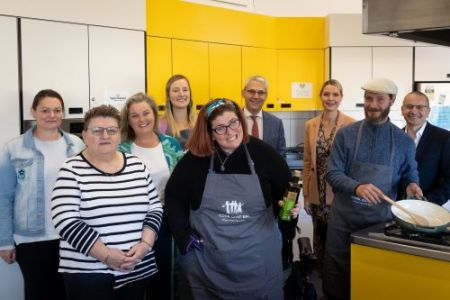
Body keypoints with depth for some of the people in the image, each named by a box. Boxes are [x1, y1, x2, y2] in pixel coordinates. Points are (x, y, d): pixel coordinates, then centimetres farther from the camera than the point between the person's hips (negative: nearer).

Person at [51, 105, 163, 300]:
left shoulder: (137, 166, 5)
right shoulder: (71, 170, -7)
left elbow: (155, 209, 7)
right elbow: (65, 221, -14)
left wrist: (145, 244, -10)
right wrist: (106, 255, -18)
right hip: (87, 273, -4)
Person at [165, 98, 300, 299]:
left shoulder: (263, 153, -4)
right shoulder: (196, 158, -7)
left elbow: (287, 191, 7)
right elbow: (173, 197, 3)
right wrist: (184, 237, -3)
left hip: (258, 260, 1)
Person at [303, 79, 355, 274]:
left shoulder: (351, 124, -7)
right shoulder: (310, 125, 5)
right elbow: (307, 161, 8)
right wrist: (306, 195, 7)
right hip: (318, 194, 4)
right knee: (320, 238, 14)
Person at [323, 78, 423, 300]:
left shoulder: (404, 141, 0)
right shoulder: (346, 134, -4)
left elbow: (410, 175, 11)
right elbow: (332, 174, -8)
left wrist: (411, 185, -13)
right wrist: (357, 187, -27)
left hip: (382, 219, 1)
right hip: (344, 219, -1)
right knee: (336, 279, 10)